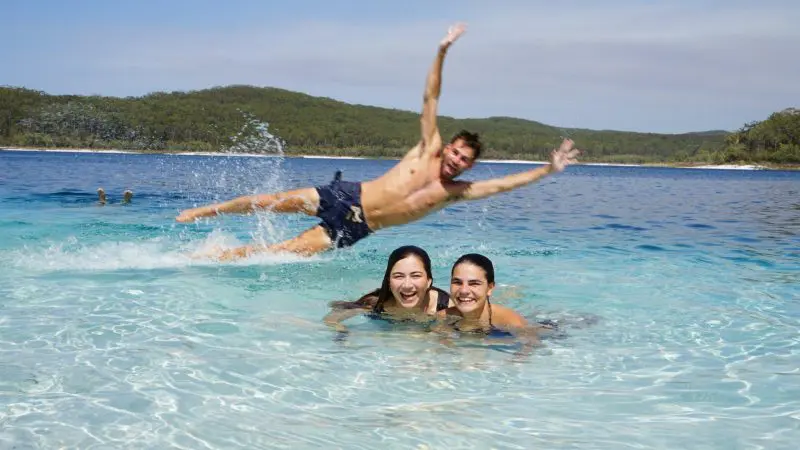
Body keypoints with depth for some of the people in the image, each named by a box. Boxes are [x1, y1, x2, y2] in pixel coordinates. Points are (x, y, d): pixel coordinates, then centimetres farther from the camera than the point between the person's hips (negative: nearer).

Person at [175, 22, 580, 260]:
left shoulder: (458, 191, 2)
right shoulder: (429, 147, 0)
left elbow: (505, 183, -4)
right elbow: (430, 98, -6)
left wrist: (549, 168, -11)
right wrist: (443, 51, -14)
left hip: (354, 229, 1)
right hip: (345, 196, 0)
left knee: (286, 251, -12)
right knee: (266, 201, -8)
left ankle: (225, 256, 4)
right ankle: (200, 212, 12)